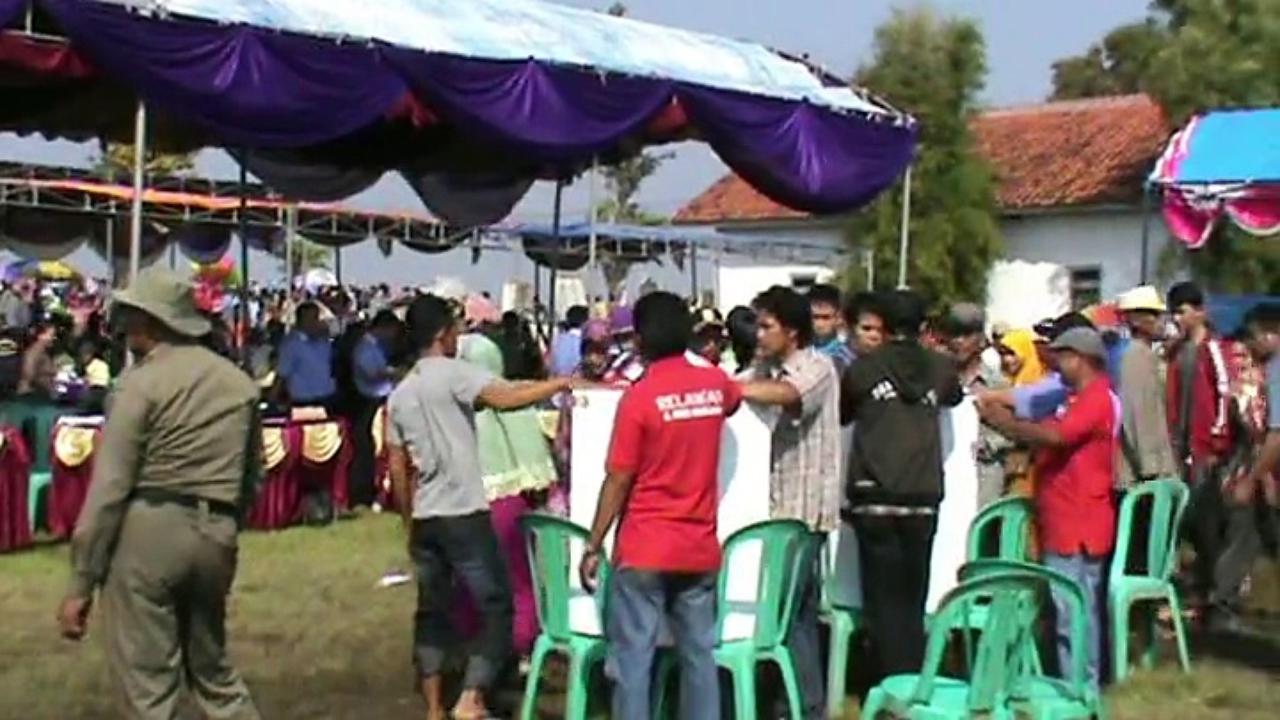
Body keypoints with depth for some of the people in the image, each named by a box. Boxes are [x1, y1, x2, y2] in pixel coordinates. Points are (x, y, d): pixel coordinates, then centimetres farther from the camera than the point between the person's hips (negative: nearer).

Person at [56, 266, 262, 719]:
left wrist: (81, 582, -8)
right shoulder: (240, 383, 12)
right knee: (213, 669, 20)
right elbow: (253, 476, 16)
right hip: (215, 536, 6)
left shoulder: (141, 382, -7)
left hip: (148, 531, -6)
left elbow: (110, 487, -10)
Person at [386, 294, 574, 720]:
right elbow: (504, 398, -27)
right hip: (463, 514, -7)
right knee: (497, 605, 1)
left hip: (425, 518, 7)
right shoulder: (454, 373, -8)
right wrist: (561, 384, -18)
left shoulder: (399, 394, 14)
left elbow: (397, 469, 15)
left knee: (432, 611, 13)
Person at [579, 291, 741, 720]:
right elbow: (738, 396, 30)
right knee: (699, 655, 9)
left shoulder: (639, 397, -12)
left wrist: (593, 546, -3)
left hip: (644, 550, -5)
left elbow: (618, 481, -11)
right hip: (700, 548, 5)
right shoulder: (716, 385, 3)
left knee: (632, 657, 1)